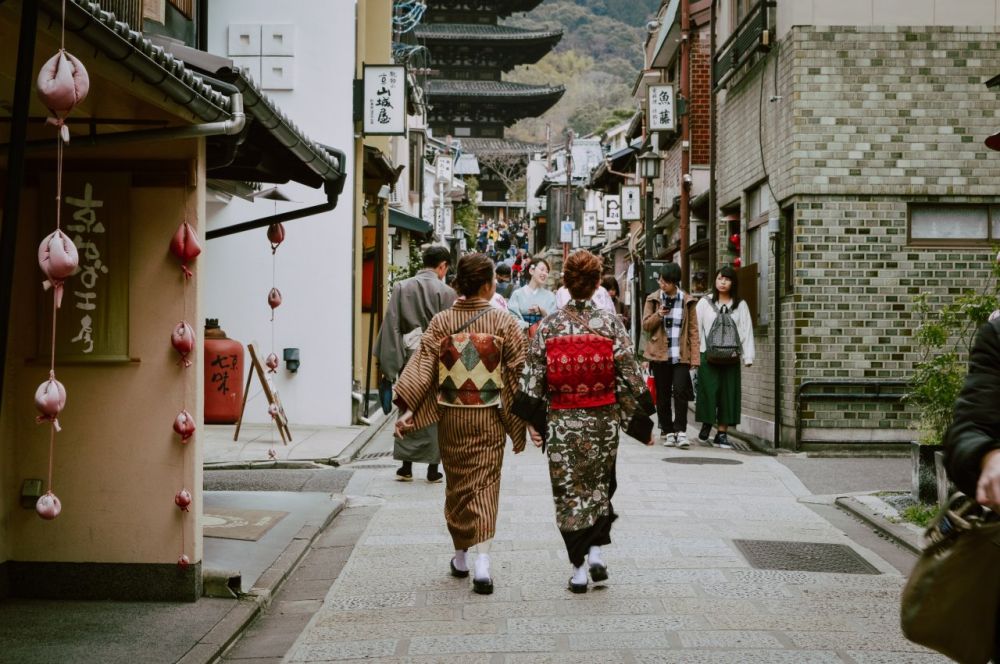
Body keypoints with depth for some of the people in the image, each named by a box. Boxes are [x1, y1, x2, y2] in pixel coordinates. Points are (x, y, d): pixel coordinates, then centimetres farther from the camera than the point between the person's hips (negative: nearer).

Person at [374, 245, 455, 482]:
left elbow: (391, 326, -1)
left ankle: (406, 466, 13)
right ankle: (433, 468, 11)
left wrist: (390, 362, 3)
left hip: (409, 358, 2)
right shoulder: (446, 292, -8)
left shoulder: (401, 288, 0)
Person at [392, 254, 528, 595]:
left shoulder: (440, 322, -4)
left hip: (451, 416, 2)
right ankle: (483, 560, -9)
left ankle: (460, 556, 26)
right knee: (485, 484, 3)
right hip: (488, 417, -2)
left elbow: (423, 367, -9)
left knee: (457, 483, 16)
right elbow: (520, 372, -6)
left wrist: (407, 409, -8)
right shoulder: (503, 322, -8)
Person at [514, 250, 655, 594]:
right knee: (600, 483, 21)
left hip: (561, 423, 0)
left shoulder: (549, 325, -5)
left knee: (569, 489, 7)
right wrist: (641, 422, 3)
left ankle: (579, 569, 8)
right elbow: (629, 374, -6)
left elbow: (533, 376, -4)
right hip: (603, 421, 1)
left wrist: (532, 421, 4)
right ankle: (596, 550, 11)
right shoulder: (610, 323, -7)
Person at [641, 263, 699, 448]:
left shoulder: (687, 301, 4)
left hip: (681, 356, -2)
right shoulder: (653, 299, 6)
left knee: (680, 391, -15)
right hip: (660, 354, 2)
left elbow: (693, 330, 3)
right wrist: (658, 315, -15)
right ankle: (667, 432, 16)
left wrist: (695, 357, -4)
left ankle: (680, 432, -12)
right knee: (663, 395, 6)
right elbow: (645, 325, 6)